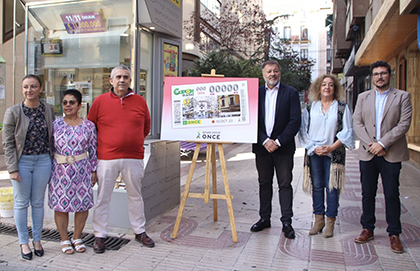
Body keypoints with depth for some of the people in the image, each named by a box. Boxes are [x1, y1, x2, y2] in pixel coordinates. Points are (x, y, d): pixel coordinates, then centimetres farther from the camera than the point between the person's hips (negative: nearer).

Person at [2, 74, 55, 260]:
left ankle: (37, 240, 26)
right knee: (21, 203, 7)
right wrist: (12, 168, -10)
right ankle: (24, 242, 22)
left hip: (43, 161, 2)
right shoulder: (13, 112, -5)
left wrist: (53, 162, 7)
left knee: (38, 202, 11)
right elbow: (8, 143, -4)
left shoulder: (48, 110, 2)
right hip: (21, 161, -2)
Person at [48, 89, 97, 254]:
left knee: (83, 204, 6)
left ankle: (77, 237, 26)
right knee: (60, 204, 6)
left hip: (82, 170, 0)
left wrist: (94, 171, 4)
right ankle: (64, 240, 23)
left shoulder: (89, 126, 1)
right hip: (60, 170, 0)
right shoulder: (55, 125, 2)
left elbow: (93, 150, 4)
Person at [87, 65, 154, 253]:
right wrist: (101, 145, 8)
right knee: (102, 197, 5)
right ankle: (99, 235, 19)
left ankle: (139, 231, 28)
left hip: (133, 158, 2)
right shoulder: (100, 101, 2)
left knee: (135, 196, 13)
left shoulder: (140, 101, 6)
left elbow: (146, 127, 17)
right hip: (107, 158, -1)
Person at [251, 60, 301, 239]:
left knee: (285, 184, 2)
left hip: (283, 147, -2)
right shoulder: (256, 93, 7)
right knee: (264, 183, 11)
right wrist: (265, 140, -9)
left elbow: (295, 121, -6)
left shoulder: (291, 93, 0)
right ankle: (264, 218, 23)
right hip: (262, 146, 3)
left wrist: (278, 141, -13)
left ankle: (286, 222, 11)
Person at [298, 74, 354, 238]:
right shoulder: (310, 107, 8)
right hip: (314, 152, 2)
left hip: (333, 153, -1)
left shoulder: (342, 107, 4)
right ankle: (319, 219, 16)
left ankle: (330, 222, 11)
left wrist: (332, 147, -12)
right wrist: (313, 147, -7)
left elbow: (347, 131, 0)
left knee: (332, 187, 0)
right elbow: (303, 130, 6)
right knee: (317, 186, 6)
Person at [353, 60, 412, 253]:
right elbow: (357, 123, 4)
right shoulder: (363, 97, 12)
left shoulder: (402, 96, 4)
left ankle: (394, 234, 15)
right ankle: (368, 229, 22)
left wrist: (383, 143, -14)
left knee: (392, 195, 3)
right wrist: (370, 144, -9)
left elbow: (404, 124, -6)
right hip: (367, 153, 3)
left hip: (391, 154, -2)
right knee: (367, 193, 8)